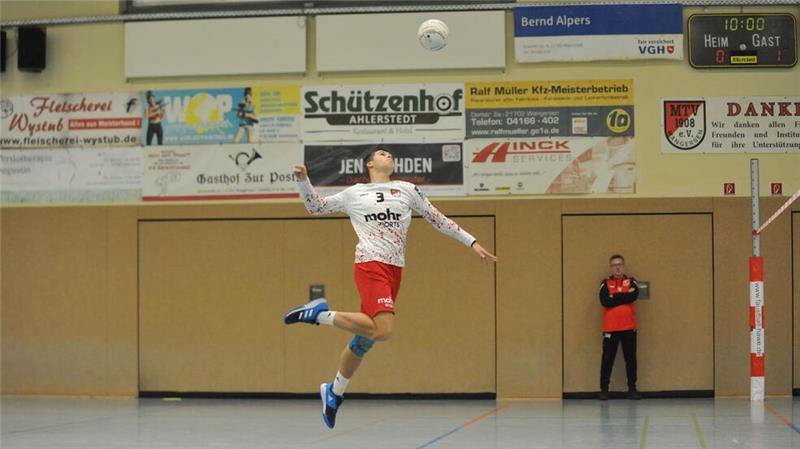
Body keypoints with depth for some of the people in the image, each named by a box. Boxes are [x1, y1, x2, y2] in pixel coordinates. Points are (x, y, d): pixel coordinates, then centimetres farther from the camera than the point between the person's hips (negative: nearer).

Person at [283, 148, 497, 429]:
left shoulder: (407, 190, 18)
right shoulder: (353, 194, 12)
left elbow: (438, 219, 22)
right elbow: (315, 207, 21)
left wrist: (472, 242, 18)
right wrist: (304, 181, 3)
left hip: (394, 271, 4)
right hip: (370, 266, -4)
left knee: (365, 338, 6)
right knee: (383, 331, -25)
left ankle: (334, 392, 23)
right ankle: (320, 314, -9)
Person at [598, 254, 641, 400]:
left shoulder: (631, 282, 9)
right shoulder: (605, 284, 6)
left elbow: (634, 296, -12)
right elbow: (605, 301, -11)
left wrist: (614, 297, -10)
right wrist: (625, 296, -9)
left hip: (629, 327, 1)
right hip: (610, 328, -1)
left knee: (631, 358, 4)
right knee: (607, 359, 0)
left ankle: (632, 388, 11)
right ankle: (604, 389, 4)